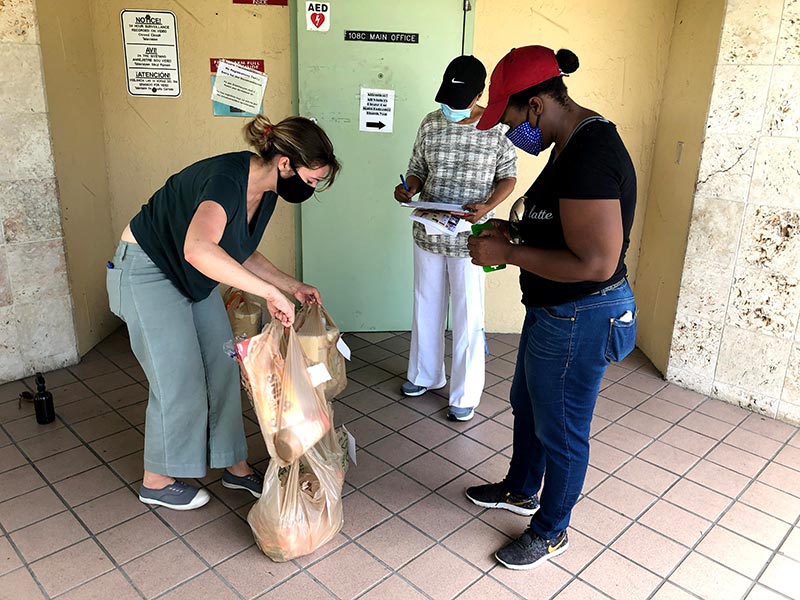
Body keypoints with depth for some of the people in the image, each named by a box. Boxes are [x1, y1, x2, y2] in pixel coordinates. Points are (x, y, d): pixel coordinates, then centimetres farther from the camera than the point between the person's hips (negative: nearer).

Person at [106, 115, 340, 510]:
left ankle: (235, 466, 22)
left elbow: (242, 253, 8)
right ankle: (157, 481, 21)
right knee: (179, 381, -1)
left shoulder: (265, 191, -5)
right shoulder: (227, 180, -33)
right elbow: (198, 250, -52)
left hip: (191, 277, 8)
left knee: (223, 369, 7)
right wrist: (270, 292, -48)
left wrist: (292, 287, -3)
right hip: (146, 270, -8)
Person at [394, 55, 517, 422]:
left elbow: (508, 177, -1)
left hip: (468, 236, -4)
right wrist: (409, 189, -14)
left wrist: (487, 206, -20)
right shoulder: (431, 123, 1)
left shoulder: (497, 128, -8)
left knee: (467, 317, 4)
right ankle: (425, 374, 37)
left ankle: (465, 394, 20)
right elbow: (418, 169, 9)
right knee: (426, 306, 17)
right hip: (427, 231, 4)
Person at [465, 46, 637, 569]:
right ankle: (521, 491, 50)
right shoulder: (573, 144, 6)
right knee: (527, 404, 26)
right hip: (554, 310, 10)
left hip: (579, 319, -10)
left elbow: (595, 262, -30)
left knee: (560, 429, 10)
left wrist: (507, 253, -23)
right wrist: (515, 230, 3)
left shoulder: (589, 158, -27)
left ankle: (551, 531, 35)